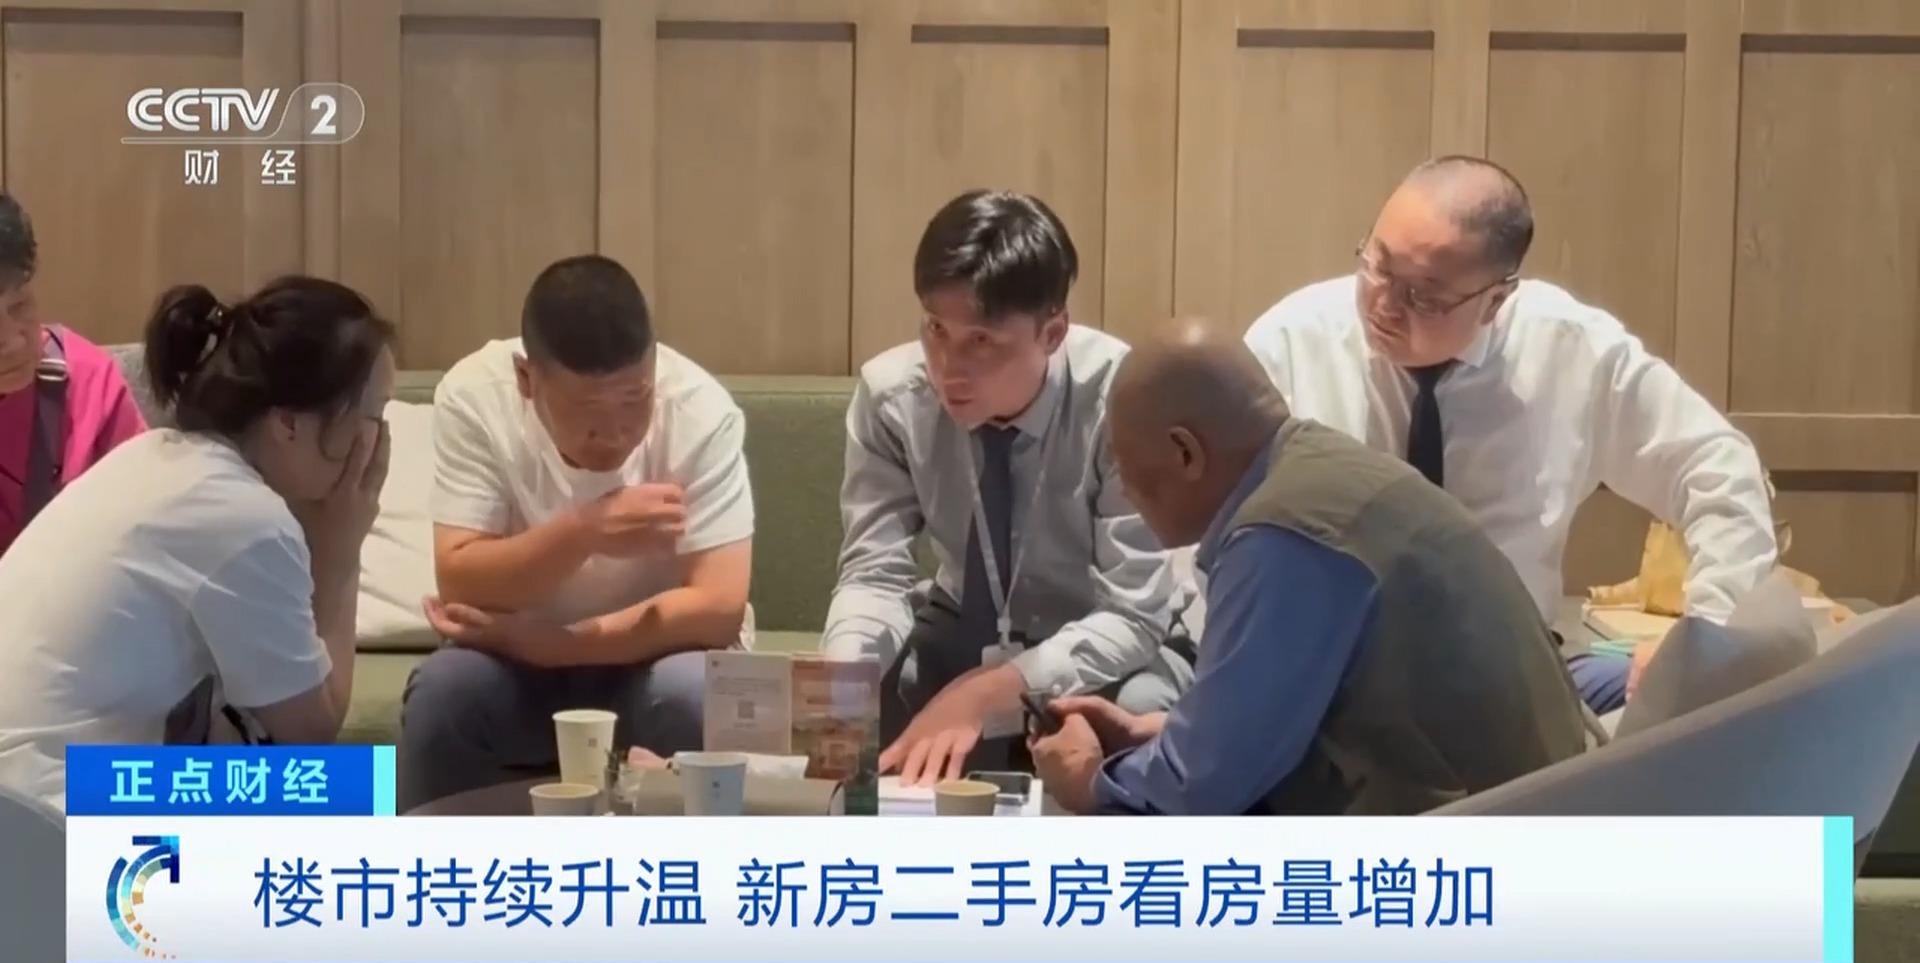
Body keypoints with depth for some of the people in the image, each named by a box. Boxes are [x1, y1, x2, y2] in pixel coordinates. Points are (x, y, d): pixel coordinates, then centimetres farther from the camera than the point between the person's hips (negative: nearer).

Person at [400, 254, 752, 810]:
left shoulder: (699, 410, -22)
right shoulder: (474, 396, -19)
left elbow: (720, 606, -26)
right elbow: (459, 584, -22)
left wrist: (541, 641, -28)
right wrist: (583, 530, -38)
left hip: (655, 656, -1)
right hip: (517, 661, 1)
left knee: (695, 696, -31)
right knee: (443, 691, -28)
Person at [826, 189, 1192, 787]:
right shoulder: (889, 393, -18)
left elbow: (1134, 616, -27)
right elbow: (874, 573, -14)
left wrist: (981, 695, -40)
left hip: (1101, 650, -2)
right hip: (965, 634, 3)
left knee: (1139, 710, -36)